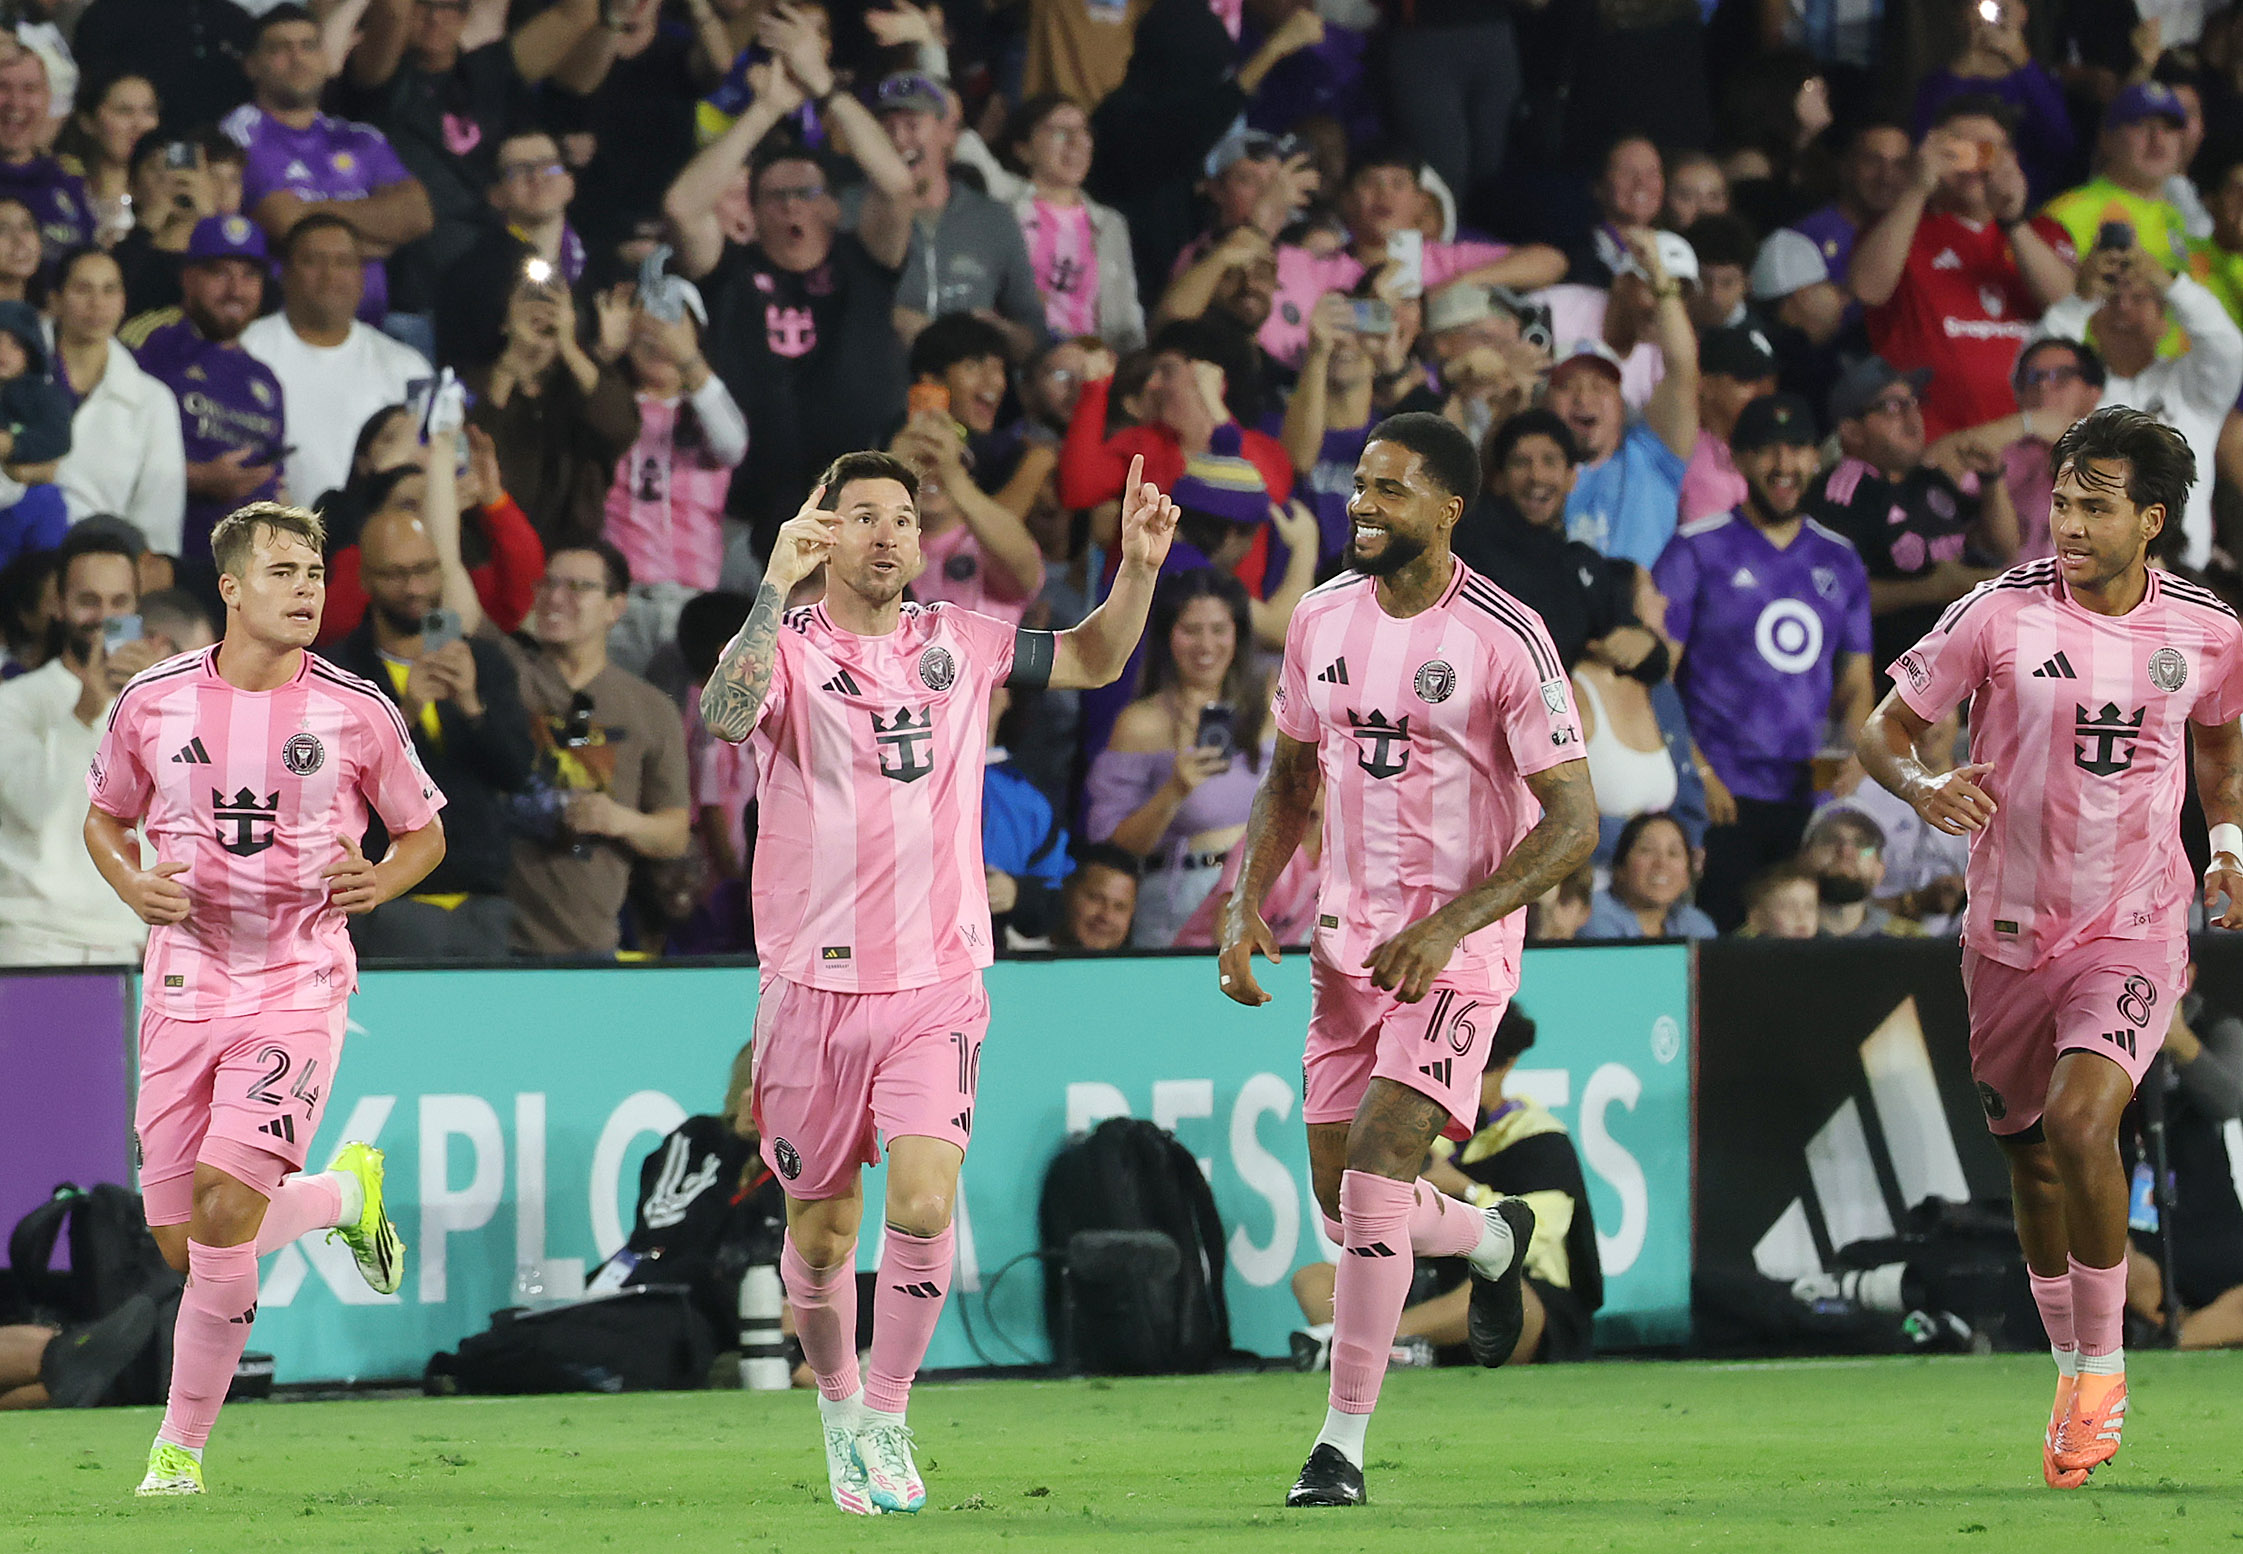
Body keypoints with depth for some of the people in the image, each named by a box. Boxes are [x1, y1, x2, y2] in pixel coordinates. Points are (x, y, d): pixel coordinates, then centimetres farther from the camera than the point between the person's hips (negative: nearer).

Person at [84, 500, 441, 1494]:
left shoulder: (356, 712, -2)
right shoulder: (153, 701, 1)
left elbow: (424, 832, 12)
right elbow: (106, 817, 17)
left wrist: (379, 881, -9)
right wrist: (133, 885, -4)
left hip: (299, 987, -3)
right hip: (187, 988, 3)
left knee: (224, 1208, -19)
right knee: (182, 1244, 1)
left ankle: (182, 1442, -3)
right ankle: (342, 1194, 33)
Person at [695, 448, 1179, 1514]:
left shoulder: (959, 643, 7)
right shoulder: (789, 645, -4)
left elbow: (1093, 660, 22)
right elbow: (723, 717, -26)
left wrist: (1139, 568, 5)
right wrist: (776, 587, -33)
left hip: (936, 981, 1)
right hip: (813, 983, -1)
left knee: (924, 1202, -16)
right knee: (820, 1228, 8)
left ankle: (888, 1418, -1)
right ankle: (838, 1406, 32)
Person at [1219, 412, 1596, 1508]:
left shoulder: (1504, 640, -14)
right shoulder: (1323, 619, 5)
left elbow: (1572, 823, -13)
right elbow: (1290, 778, 18)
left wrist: (1446, 927, -22)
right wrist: (1247, 906, 3)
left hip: (1459, 945, -6)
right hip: (1349, 941, 6)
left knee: (1375, 1167, -19)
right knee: (1343, 1201, 8)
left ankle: (1343, 1444, -11)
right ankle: (1493, 1240, 42)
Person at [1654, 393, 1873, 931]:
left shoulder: (1840, 560, 16)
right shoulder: (1697, 551, 3)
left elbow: (1855, 684, 20)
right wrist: (1697, 771, -11)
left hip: (1812, 799, 4)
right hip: (1723, 795, -4)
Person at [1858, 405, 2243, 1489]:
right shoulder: (2003, 612, -10)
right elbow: (1885, 727, -3)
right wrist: (1922, 783, -24)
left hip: (2136, 930, -2)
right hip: (2011, 930, 2)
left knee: (2080, 1120, -24)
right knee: (2029, 1155, 12)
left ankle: (2104, 1368, -7)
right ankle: (2073, 1376, 33)